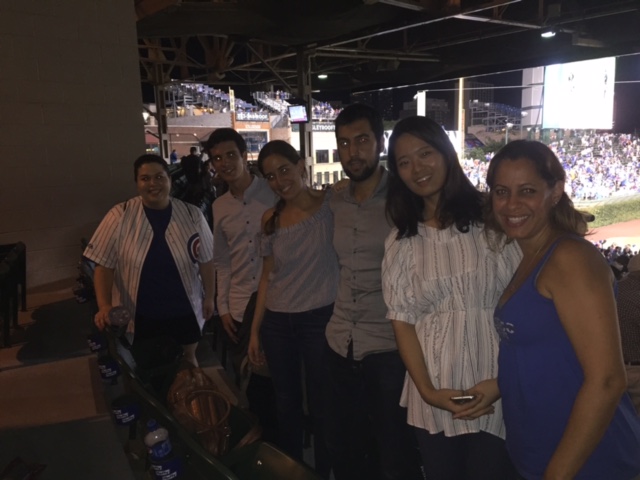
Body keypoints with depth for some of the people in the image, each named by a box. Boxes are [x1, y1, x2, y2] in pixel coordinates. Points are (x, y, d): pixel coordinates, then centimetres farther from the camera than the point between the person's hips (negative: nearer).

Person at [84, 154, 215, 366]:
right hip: (139, 316, -1)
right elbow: (104, 266, -8)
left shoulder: (191, 215, -7)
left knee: (187, 360, 22)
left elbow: (205, 260, 2)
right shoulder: (120, 216, -11)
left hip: (184, 312, 1)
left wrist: (209, 297, 5)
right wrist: (104, 305, -19)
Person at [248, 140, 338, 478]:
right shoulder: (270, 219, 4)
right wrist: (255, 330, 8)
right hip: (276, 322, 4)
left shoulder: (331, 204, -9)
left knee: (321, 405, 9)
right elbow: (267, 277, 8)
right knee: (286, 403, 17)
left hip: (320, 319, -4)